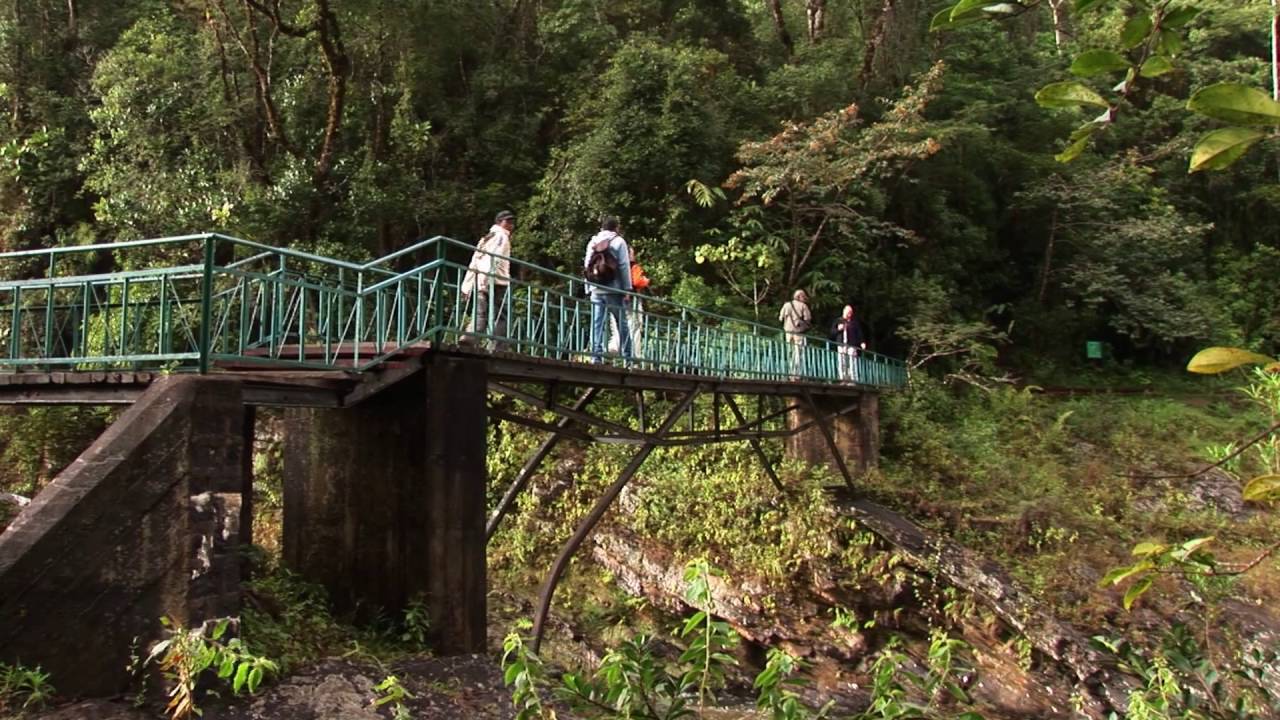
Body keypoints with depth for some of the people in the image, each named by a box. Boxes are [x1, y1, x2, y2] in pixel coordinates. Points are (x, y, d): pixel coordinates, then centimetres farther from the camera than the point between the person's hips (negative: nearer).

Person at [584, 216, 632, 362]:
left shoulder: (592, 242, 12)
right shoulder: (618, 241, -1)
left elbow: (586, 265, 12)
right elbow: (624, 266, -6)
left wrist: (588, 287, 15)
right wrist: (627, 288, -4)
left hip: (596, 290, 4)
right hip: (614, 290, -3)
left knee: (597, 324, 4)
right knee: (622, 324, 3)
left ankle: (596, 356, -2)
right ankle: (627, 356, 1)